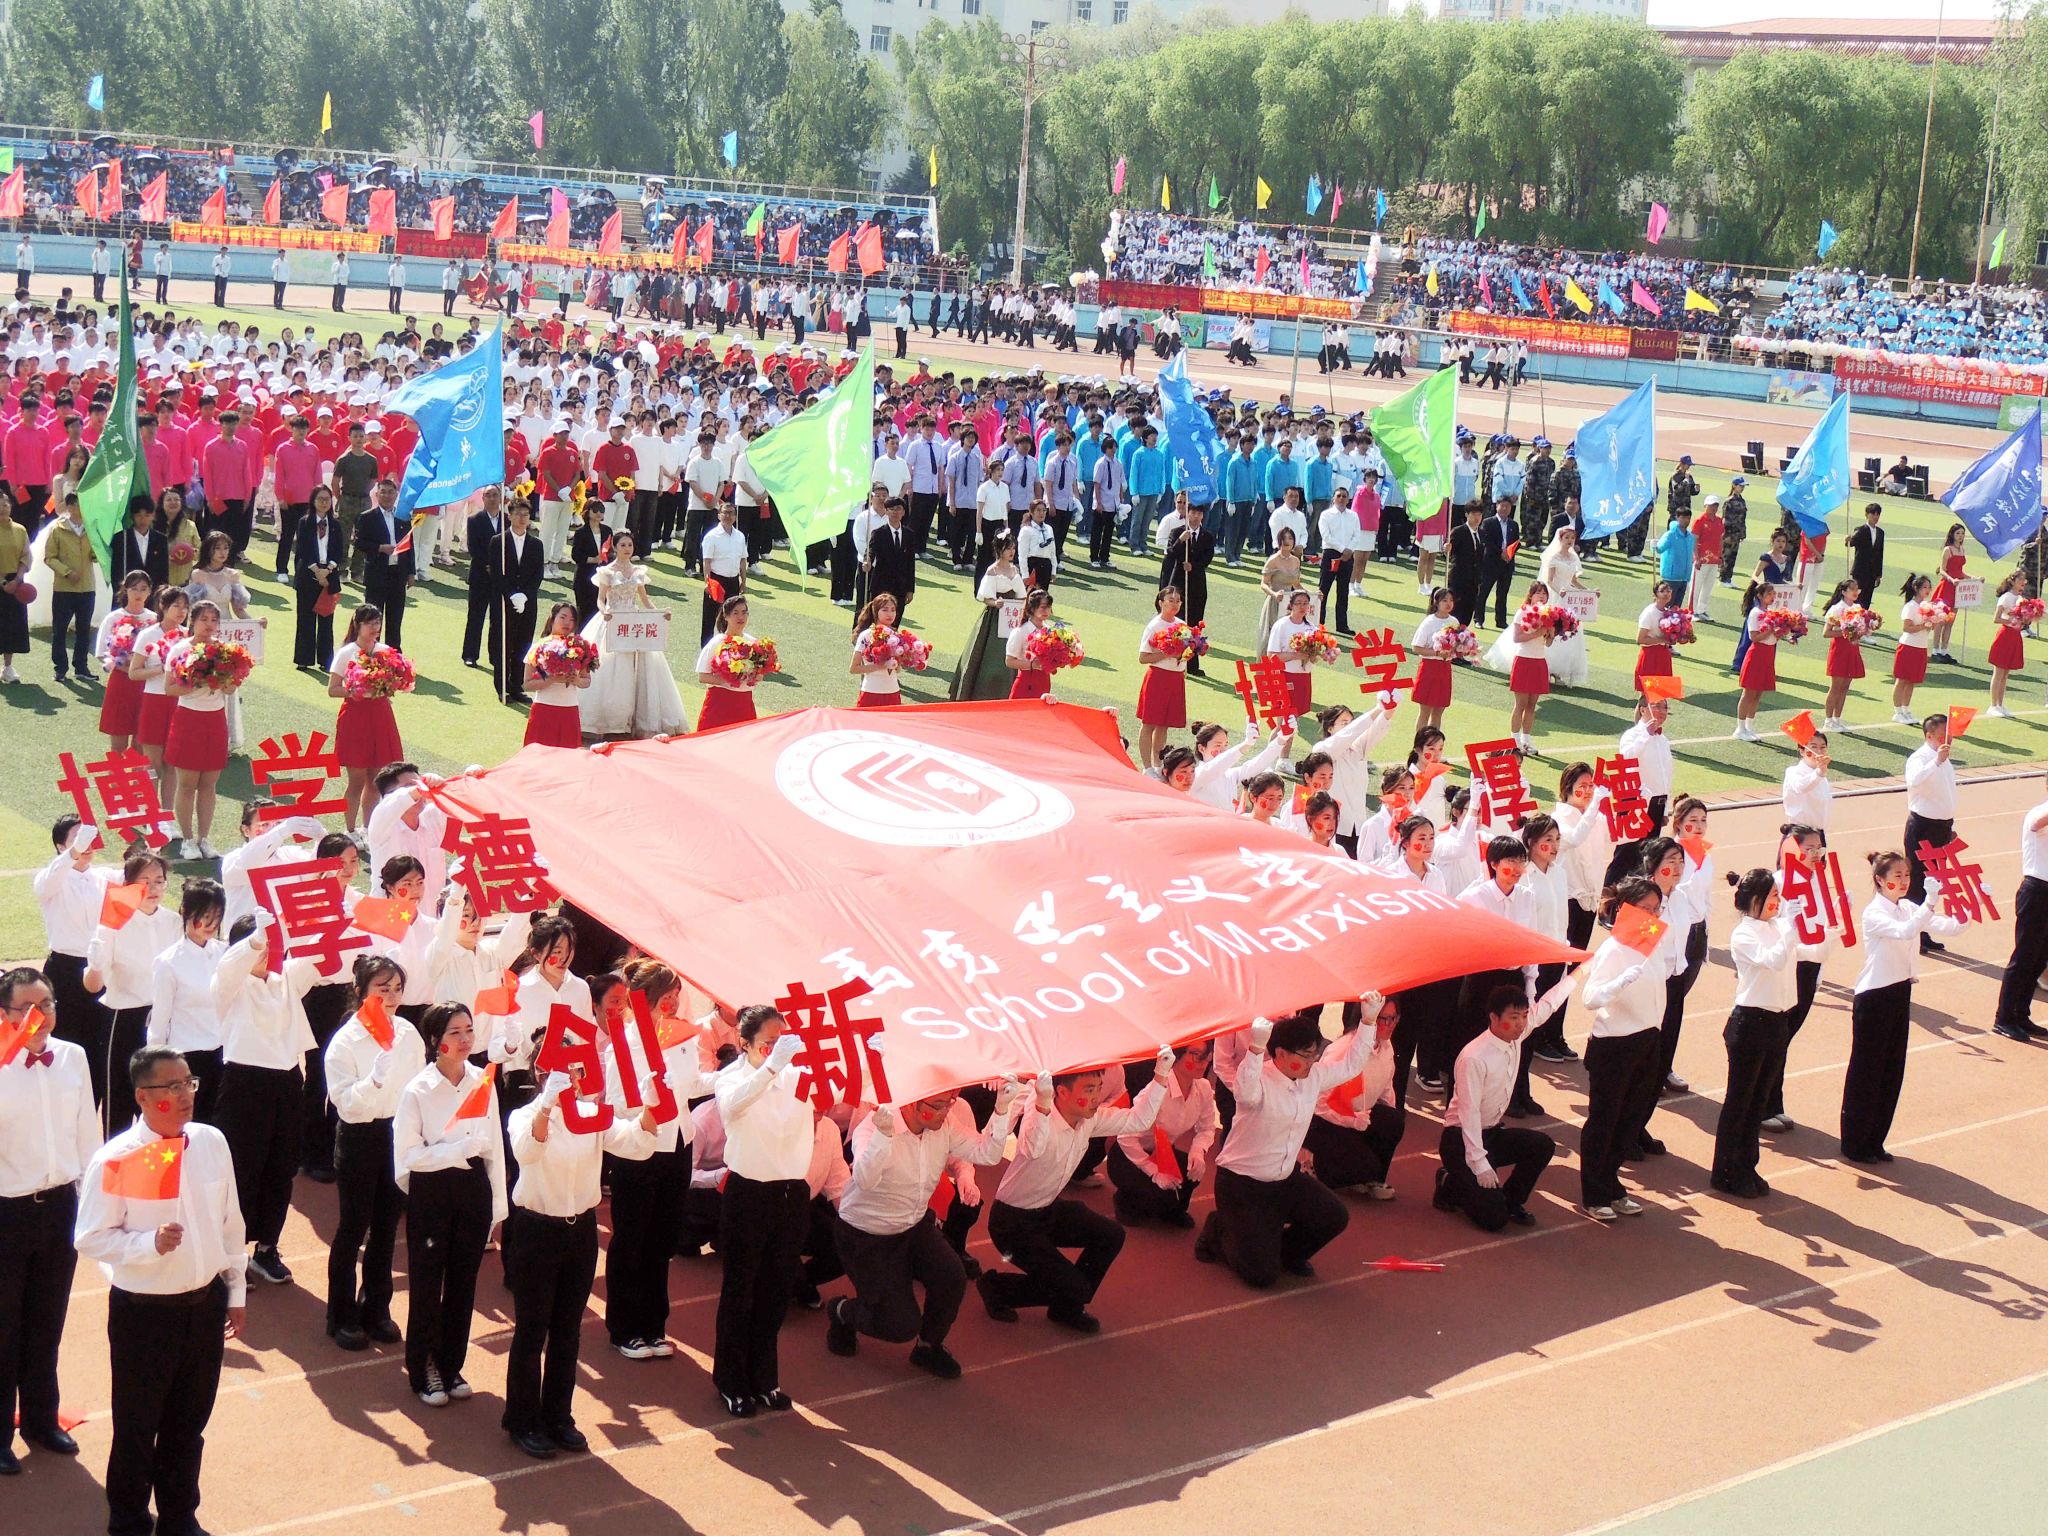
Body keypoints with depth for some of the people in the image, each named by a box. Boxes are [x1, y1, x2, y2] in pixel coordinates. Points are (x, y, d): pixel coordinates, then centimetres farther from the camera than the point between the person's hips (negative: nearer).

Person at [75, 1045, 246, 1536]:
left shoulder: (211, 1143, -2)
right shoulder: (114, 1162, -17)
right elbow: (90, 1239, -13)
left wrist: (236, 1291, 11)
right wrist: (150, 1243, -27)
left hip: (206, 1303, 5)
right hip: (144, 1311, -4)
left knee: (189, 1423, 20)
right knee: (137, 1428, 11)